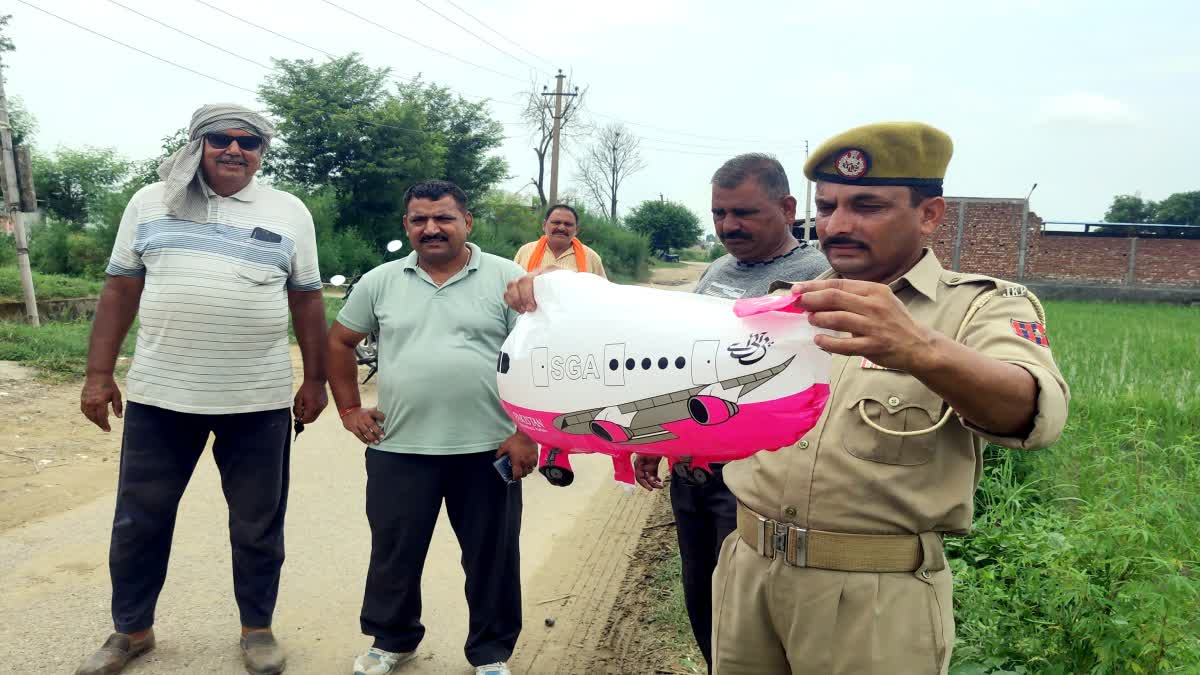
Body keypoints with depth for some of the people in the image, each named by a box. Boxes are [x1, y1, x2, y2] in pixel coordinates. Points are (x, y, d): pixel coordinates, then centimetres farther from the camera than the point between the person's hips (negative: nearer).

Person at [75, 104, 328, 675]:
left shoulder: (289, 213, 3)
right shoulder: (150, 203, 6)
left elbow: (307, 301, 5)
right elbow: (120, 291, 7)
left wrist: (315, 381, 4)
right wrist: (99, 375, 3)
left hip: (259, 401, -1)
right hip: (158, 395, 2)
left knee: (257, 524, 10)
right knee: (139, 520, 13)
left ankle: (257, 627, 29)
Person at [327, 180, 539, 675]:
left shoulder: (506, 278, -2)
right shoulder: (380, 282, 6)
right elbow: (339, 341, 16)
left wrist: (527, 433, -10)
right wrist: (349, 410, 9)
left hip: (487, 448, -2)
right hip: (399, 449, 2)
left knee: (491, 556, 10)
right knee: (394, 553, 14)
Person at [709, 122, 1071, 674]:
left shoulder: (985, 307, -6)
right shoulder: (784, 304, 10)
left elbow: (1032, 411, -26)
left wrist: (920, 350, -45)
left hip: (878, 595, -4)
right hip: (747, 572, 5)